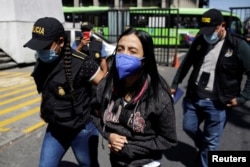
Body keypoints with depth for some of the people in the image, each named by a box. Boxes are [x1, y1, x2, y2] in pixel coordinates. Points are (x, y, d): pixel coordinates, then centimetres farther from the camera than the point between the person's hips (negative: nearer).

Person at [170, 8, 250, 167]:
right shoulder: (199, 40, 2)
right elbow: (186, 63, 14)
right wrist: (175, 84, 15)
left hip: (217, 103, -4)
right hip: (194, 97, 5)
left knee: (211, 141, 8)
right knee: (189, 127, 19)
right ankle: (203, 148, 49)